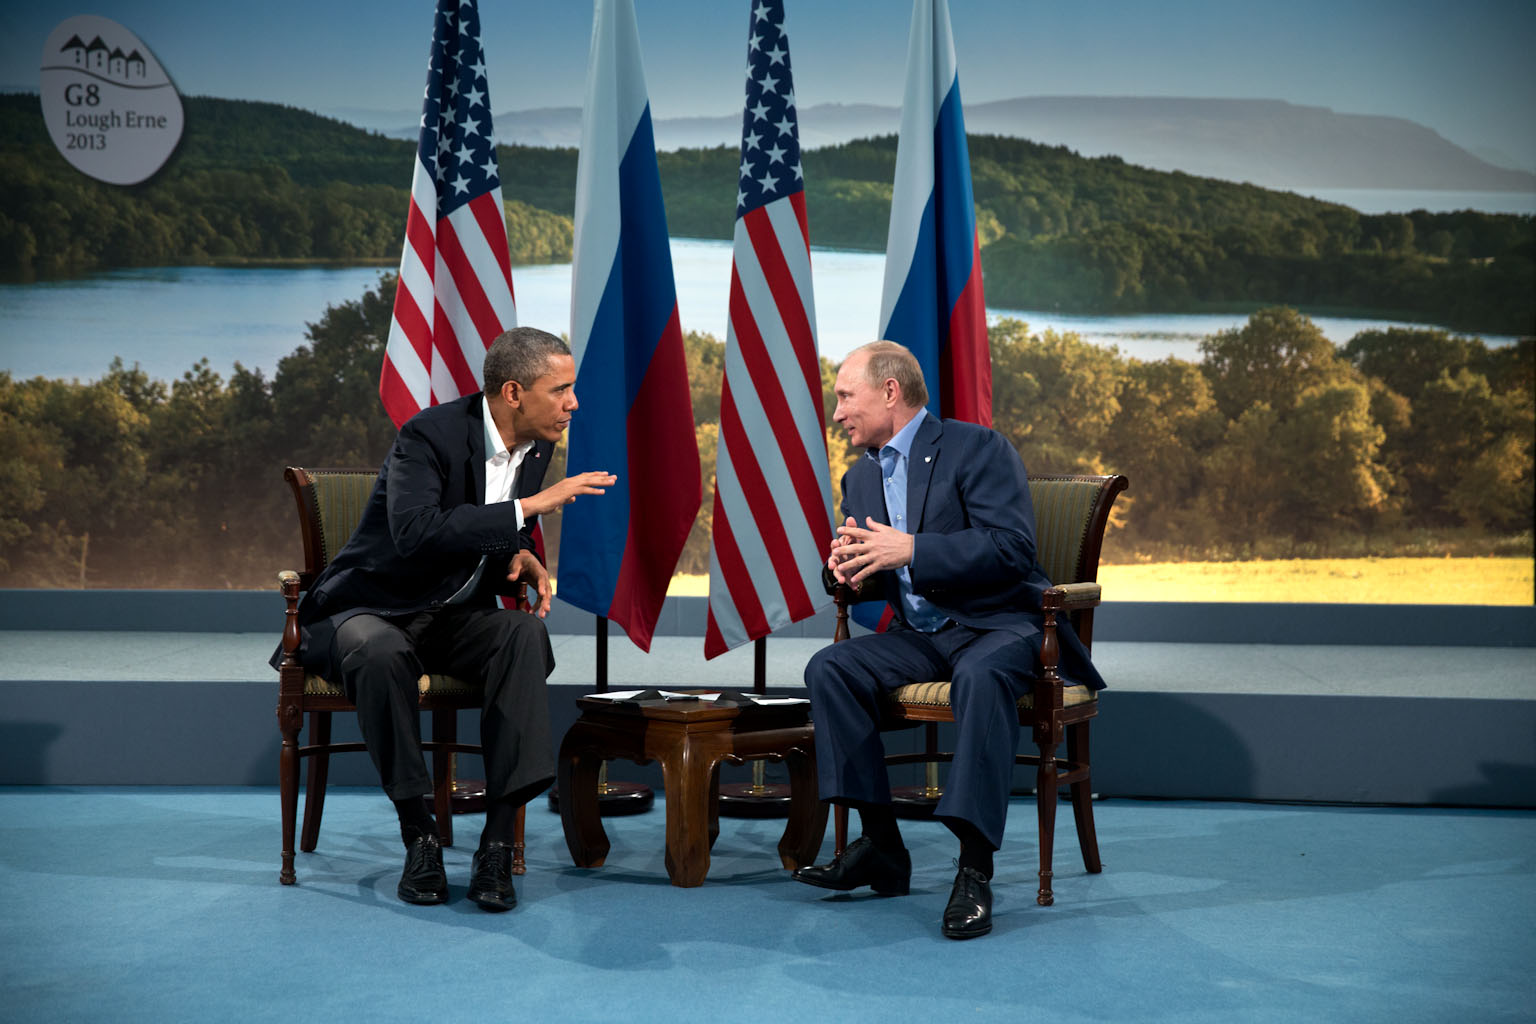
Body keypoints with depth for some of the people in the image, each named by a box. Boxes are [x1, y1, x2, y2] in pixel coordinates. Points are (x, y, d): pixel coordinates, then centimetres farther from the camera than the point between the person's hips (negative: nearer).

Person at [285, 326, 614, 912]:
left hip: (455, 618, 5)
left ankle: (498, 840, -30)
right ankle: (419, 836, -26)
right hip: (371, 610, -5)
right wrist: (527, 507, -37)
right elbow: (416, 532, -38)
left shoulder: (535, 446, 3)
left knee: (526, 634, -28)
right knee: (380, 653, -41)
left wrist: (522, 558, -4)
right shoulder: (430, 435, -20)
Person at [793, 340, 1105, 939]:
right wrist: (849, 570, -7)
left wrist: (911, 550, -25)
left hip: (999, 625, -7)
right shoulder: (861, 476, 15)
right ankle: (880, 845, -15)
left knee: (981, 677, -39)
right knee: (829, 670, -18)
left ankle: (975, 867, -38)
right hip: (919, 636, 7)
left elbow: (1013, 547, -20)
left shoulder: (978, 447, -9)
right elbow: (855, 572, 19)